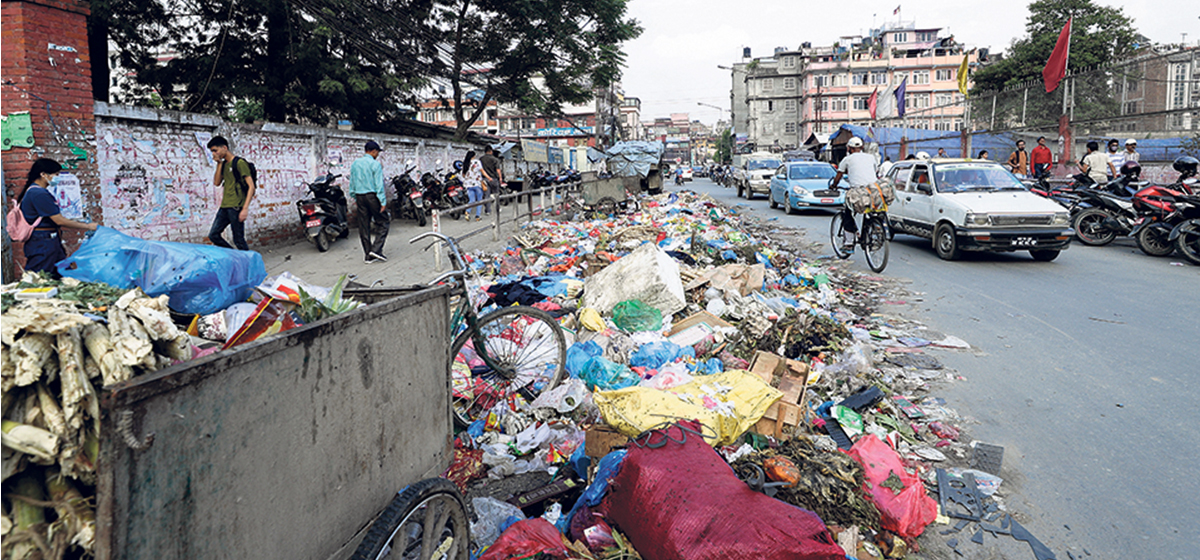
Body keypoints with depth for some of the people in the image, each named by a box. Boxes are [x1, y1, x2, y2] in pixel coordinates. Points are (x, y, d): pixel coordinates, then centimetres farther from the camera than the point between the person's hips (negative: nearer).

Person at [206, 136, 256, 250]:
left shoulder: (239, 163, -9)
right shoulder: (224, 164, 16)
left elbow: (251, 186, -14)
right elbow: (216, 183, 12)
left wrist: (245, 208, -21)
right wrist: (219, 163, 4)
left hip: (236, 207, -8)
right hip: (224, 207, 8)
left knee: (238, 240, -5)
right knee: (213, 235, 7)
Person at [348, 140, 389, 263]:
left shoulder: (355, 164, 11)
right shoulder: (375, 164, -8)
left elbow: (352, 183, 14)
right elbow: (379, 184, -13)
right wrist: (383, 201, -12)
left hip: (360, 197, 6)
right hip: (372, 196, -6)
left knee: (364, 227, 8)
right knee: (383, 223, 4)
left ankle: (367, 255, 11)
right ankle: (376, 249, -9)